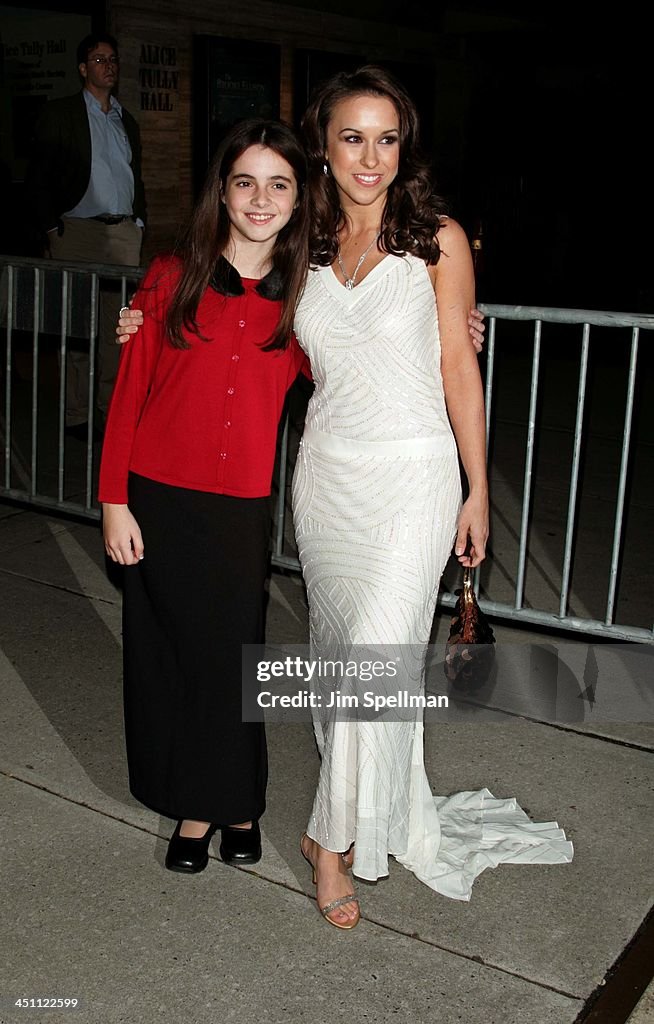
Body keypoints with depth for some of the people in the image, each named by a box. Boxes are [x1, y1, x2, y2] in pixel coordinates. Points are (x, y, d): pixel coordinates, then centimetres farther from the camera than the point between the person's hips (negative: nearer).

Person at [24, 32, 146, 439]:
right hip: (78, 230, -4)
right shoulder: (60, 114, 4)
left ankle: (114, 407, 10)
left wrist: (139, 223, 13)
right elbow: (38, 178, -1)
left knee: (120, 325, 2)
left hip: (124, 231, 4)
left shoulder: (128, 121, 20)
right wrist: (50, 228, -9)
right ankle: (77, 414, 3)